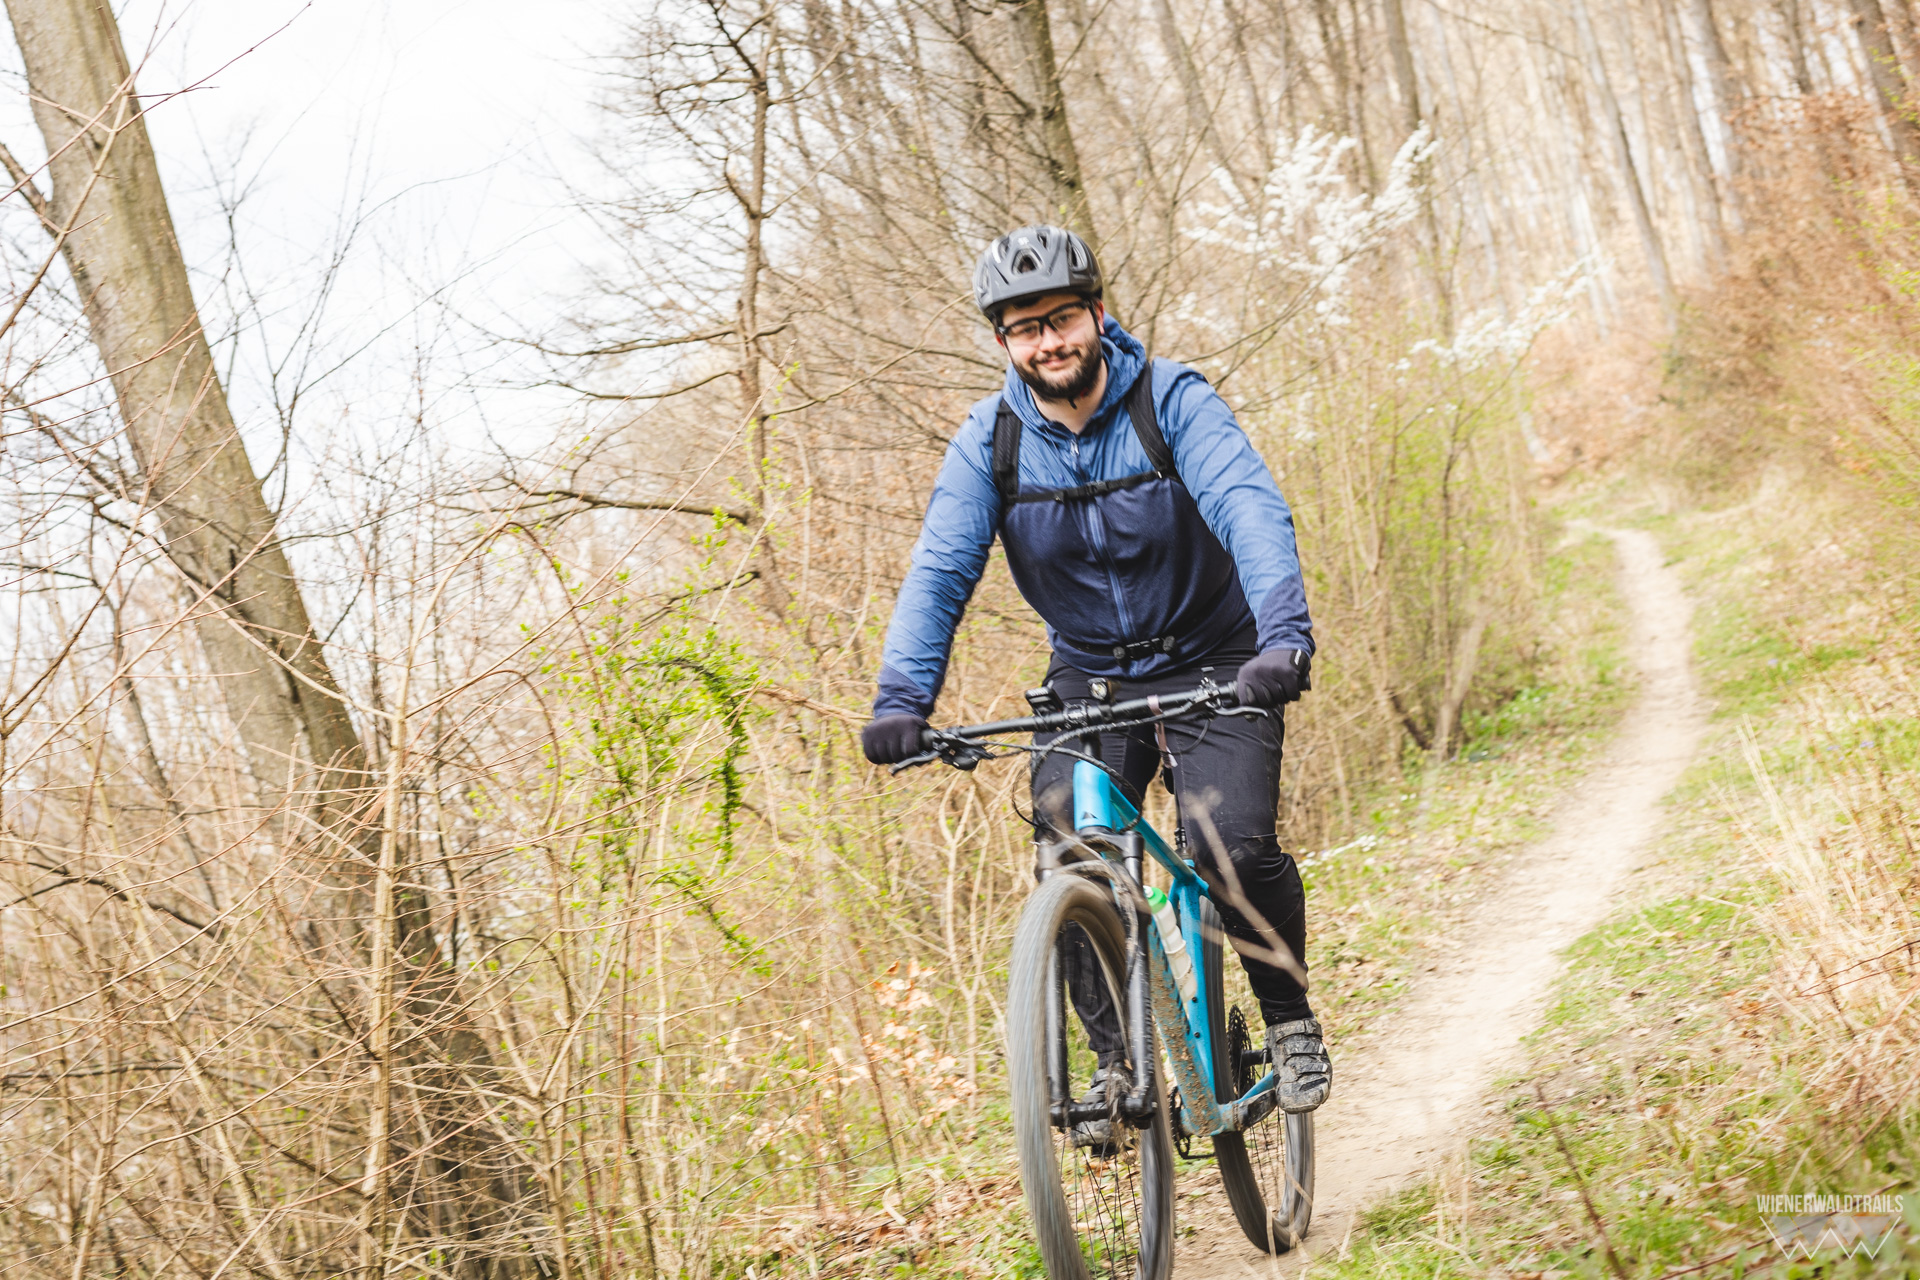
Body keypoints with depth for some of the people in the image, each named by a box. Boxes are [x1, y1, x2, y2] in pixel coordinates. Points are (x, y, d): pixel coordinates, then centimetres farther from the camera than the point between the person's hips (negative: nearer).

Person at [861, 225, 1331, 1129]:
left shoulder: (1172, 402, -17)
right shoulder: (990, 441, -8)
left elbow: (1253, 512, -30)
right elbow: (939, 572, -14)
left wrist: (1285, 637, -47)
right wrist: (902, 700, -30)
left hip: (1213, 666, -3)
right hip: (1089, 679, 3)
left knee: (1234, 850, -21)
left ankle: (1290, 1018, 5)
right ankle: (1117, 1062, 5)